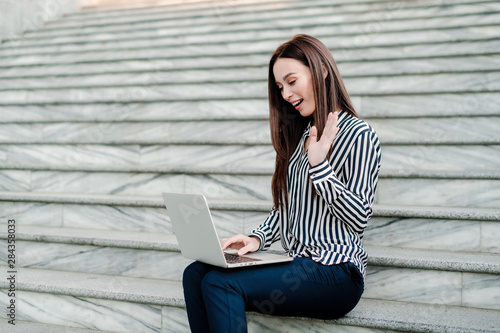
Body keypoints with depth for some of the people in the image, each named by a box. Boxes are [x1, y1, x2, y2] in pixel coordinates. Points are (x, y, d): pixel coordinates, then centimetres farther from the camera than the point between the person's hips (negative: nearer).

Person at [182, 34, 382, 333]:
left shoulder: (359, 135, -5)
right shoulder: (301, 135, 19)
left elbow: (359, 219, -12)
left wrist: (319, 164, -17)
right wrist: (258, 239, 2)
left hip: (336, 273, -7)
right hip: (298, 266, 8)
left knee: (220, 284, -25)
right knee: (195, 274, -13)